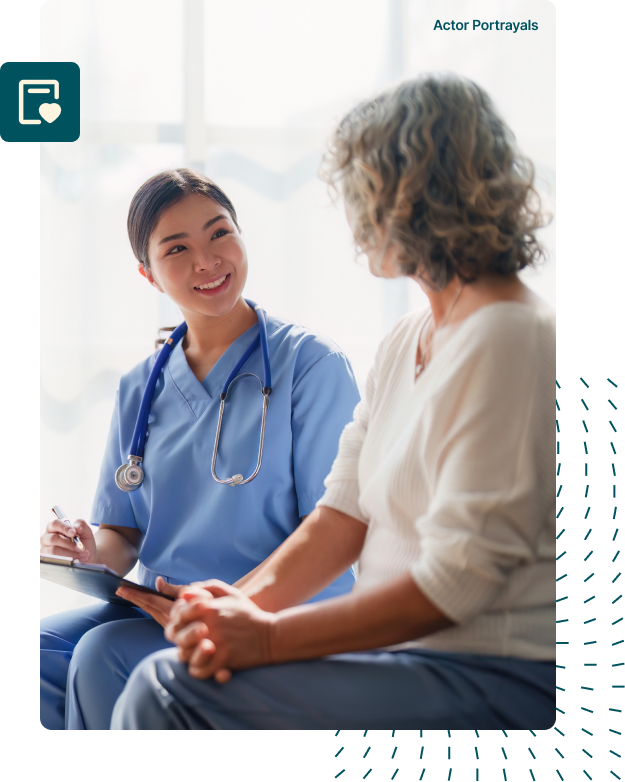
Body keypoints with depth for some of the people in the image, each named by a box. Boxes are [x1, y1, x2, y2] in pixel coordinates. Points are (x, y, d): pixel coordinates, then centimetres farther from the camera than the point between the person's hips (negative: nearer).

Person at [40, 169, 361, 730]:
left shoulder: (312, 362, -3)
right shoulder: (139, 389, 14)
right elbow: (124, 533, 15)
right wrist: (96, 548, -10)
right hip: (154, 608, 5)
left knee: (103, 656, -28)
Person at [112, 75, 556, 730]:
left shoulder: (507, 340, -16)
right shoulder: (405, 342, 14)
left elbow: (457, 581, -20)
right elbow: (344, 513, 8)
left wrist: (270, 637, -19)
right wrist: (252, 598, -10)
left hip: (496, 683, -8)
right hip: (405, 650, 8)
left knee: (170, 688, -17)